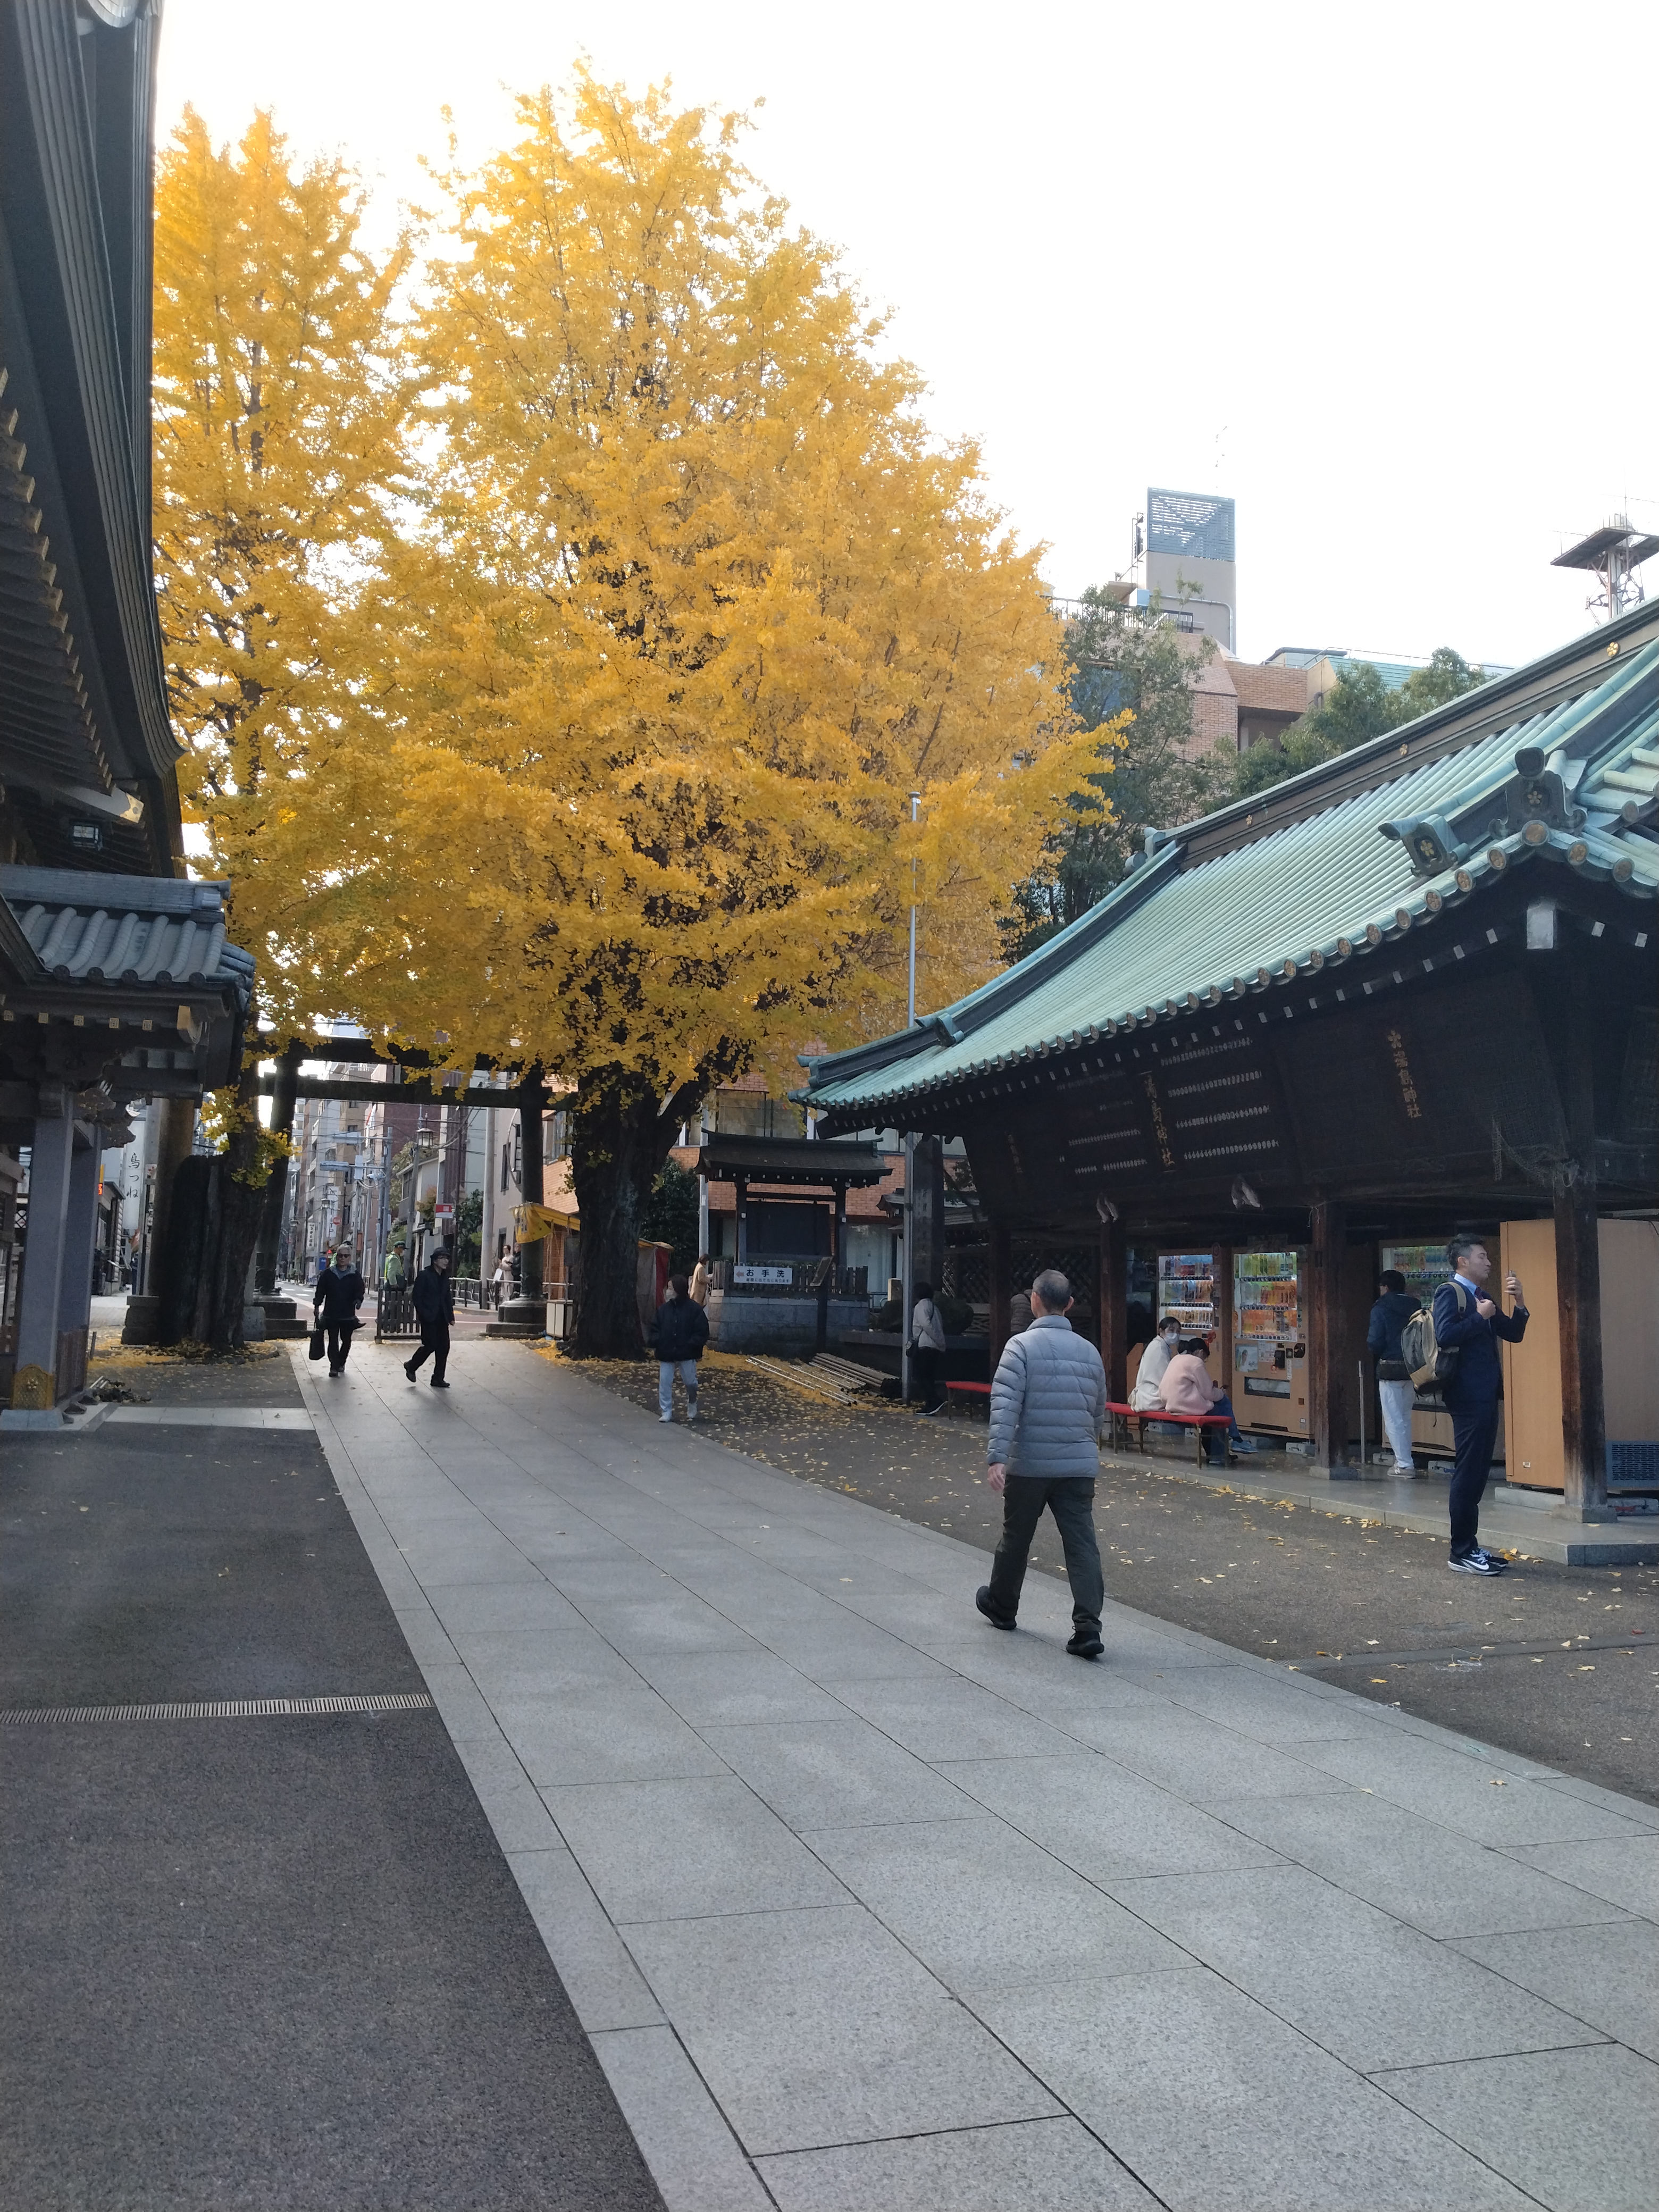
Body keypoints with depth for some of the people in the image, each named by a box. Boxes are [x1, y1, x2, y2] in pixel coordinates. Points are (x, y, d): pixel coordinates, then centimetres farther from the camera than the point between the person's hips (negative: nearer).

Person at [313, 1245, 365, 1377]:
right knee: (333, 1340, -3)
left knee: (346, 1340, 12)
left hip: (348, 1315, 1)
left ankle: (341, 1362, 32)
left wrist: (358, 1300, -20)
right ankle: (334, 1366, -2)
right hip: (331, 1314, -1)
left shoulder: (355, 1275, 1)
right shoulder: (328, 1273, 3)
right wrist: (317, 1305, 6)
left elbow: (360, 1290, 0)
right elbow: (320, 1290, 8)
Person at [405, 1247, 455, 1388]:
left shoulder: (445, 1277, 12)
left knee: (444, 1347, 2)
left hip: (441, 1318, 7)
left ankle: (438, 1378, 9)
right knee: (431, 1345, -8)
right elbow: (416, 1297, -9)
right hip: (429, 1318, -7)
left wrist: (450, 1315, 5)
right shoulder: (424, 1275, -8)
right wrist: (424, 1314, -14)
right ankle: (411, 1366, 17)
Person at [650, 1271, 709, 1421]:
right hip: (666, 1354, 3)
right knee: (664, 1383, 0)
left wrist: (692, 1346, -18)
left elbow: (702, 1332, -8)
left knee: (690, 1382, 9)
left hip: (687, 1354, -3)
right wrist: (656, 1342, -7)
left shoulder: (694, 1309, -8)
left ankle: (692, 1408, 34)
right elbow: (655, 1328, 10)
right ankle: (666, 1412, 9)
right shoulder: (663, 1309, 3)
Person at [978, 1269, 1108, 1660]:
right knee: (1082, 1544, 0)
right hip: (1079, 1466, 3)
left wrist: (996, 1457, -22)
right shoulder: (1089, 1351, 8)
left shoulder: (1022, 1346, -9)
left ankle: (1001, 1606, 35)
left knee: (1016, 1538, 15)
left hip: (1029, 1464, -3)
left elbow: (1005, 1406, -18)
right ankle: (1087, 1628, -8)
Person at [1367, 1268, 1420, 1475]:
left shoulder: (1380, 1309, -10)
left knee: (1394, 1419, 2)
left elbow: (1374, 1344, -14)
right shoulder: (1415, 1307, 4)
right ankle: (1405, 1459, 23)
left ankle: (1404, 1464, -1)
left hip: (1390, 1369, -6)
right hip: (1413, 1368, 6)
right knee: (1405, 1416, 19)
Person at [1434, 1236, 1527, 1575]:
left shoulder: (1481, 1298, 19)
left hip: (1486, 1395, 9)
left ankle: (1470, 1546, 19)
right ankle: (1461, 1553, -3)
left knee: (1478, 1472, 12)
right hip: (1467, 1395, -9)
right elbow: (1444, 1336, -22)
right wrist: (1480, 1317, -15)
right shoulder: (1450, 1293, -8)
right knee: (1467, 1473, -7)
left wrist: (1519, 1303, 3)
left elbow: (1513, 1334, 16)